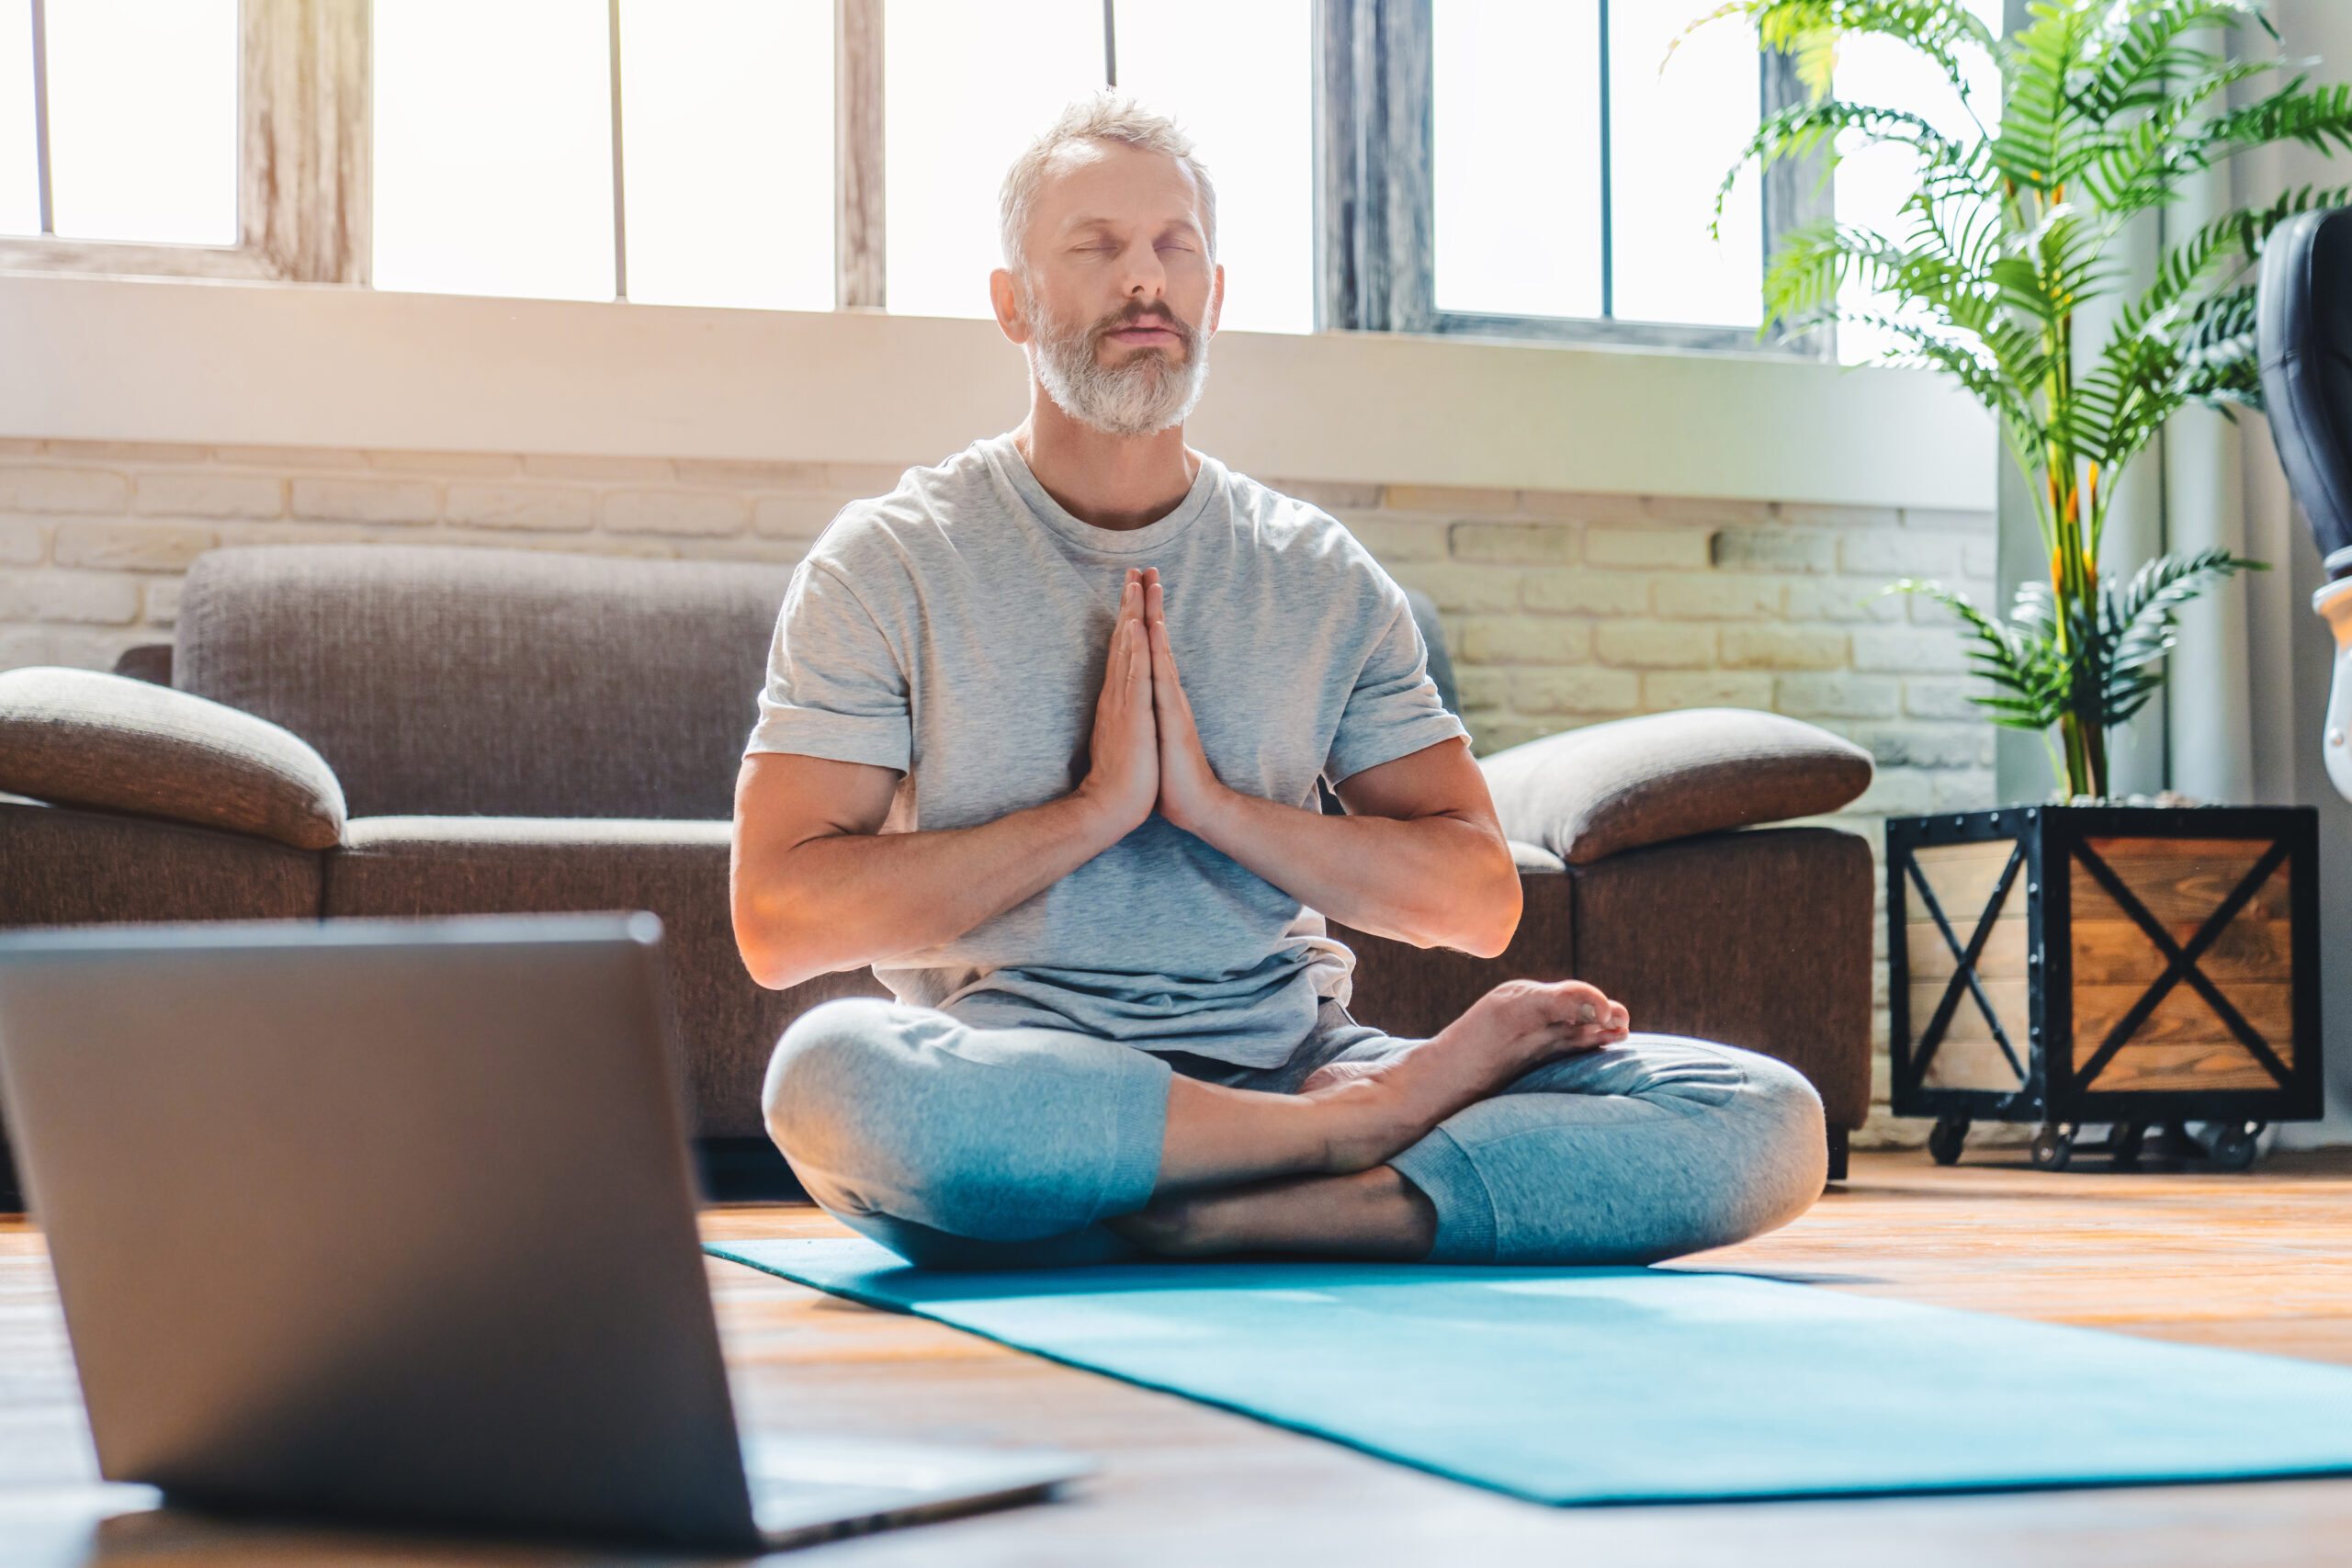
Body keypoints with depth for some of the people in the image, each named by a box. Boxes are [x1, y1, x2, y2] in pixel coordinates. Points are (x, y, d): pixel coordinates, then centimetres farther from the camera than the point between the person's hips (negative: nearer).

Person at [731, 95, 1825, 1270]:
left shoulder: (1321, 578, 12)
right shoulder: (888, 562, 4)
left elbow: (1479, 901, 6)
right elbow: (778, 922, -6)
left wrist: (1214, 804, -8)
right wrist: (1093, 810, -11)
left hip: (1289, 1061, 3)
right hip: (1014, 1099, -2)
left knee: (1767, 1121, -17)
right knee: (831, 1072, -40)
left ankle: (1236, 1218, -30)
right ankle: (1369, 1116, -22)